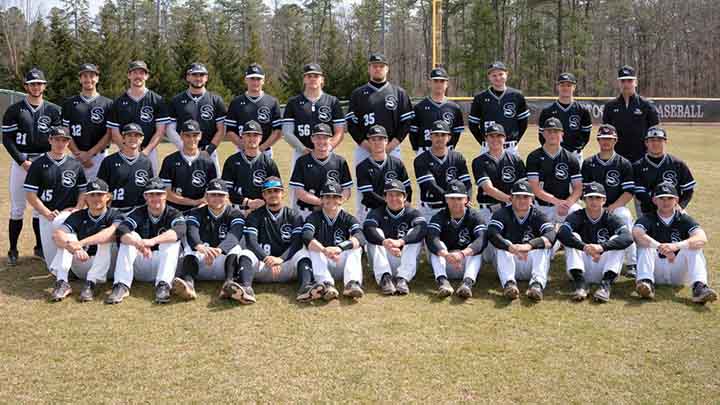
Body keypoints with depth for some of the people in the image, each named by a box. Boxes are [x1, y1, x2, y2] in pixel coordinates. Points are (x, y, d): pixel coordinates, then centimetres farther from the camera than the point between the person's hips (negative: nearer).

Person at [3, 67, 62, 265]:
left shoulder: (53, 110, 7)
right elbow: (7, 139, -2)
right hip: (20, 161, -1)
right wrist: (23, 161, -11)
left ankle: (40, 247, 17)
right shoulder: (14, 110, 1)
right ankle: (13, 250, 5)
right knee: (17, 207, -1)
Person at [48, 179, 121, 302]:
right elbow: (56, 235, -13)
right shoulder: (78, 216, 5)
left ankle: (91, 284, -33)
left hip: (107, 268, -3)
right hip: (82, 267, 3)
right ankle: (62, 283, -27)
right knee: (68, 238, -13)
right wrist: (74, 248, -36)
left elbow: (113, 232, -29)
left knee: (106, 239, -26)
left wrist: (82, 243, -40)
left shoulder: (114, 215, -3)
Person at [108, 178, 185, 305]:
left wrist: (152, 241, -45)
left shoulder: (174, 214, -3)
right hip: (139, 269, 2)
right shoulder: (138, 213, 1)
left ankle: (163, 285, -36)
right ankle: (122, 286, -30)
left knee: (172, 239, -24)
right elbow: (121, 230, -19)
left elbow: (180, 230, -28)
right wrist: (138, 243, -42)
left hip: (164, 265, -2)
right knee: (129, 237, -19)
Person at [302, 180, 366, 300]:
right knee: (313, 247, -27)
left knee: (356, 247, -23)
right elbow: (306, 237, -22)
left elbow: (360, 238, -20)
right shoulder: (314, 218, 1)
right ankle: (327, 284, -47)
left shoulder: (348, 219, 3)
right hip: (321, 263, -1)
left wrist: (340, 248, -40)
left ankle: (352, 283, -45)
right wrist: (324, 250, -42)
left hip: (342, 265, 1)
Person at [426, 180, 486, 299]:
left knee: (475, 248, -27)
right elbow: (431, 238, -23)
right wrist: (446, 255, -44)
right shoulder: (439, 217, -2)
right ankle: (442, 281, -43)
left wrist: (462, 254, -44)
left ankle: (468, 282, -49)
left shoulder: (474, 216, -4)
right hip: (444, 264, 1)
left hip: (468, 262, -1)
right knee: (438, 245, -24)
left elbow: (482, 239, -23)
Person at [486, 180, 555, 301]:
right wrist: (511, 247, -42)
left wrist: (529, 246, -41)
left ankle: (537, 283, -46)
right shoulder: (502, 214, -1)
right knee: (502, 247, -26)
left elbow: (551, 235, -21)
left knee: (543, 246, -25)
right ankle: (509, 283, -48)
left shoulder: (538, 215, 0)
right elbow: (492, 233, -22)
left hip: (531, 264, 0)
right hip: (508, 262, 0)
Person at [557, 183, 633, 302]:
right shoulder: (577, 216, -2)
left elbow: (628, 238, -24)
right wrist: (584, 247, -40)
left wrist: (602, 247, -40)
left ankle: (606, 284, -31)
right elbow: (561, 234, -25)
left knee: (616, 239, -19)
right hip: (582, 268, 0)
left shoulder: (611, 218, -3)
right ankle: (579, 282, -29)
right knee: (573, 238, -18)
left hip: (604, 268, 0)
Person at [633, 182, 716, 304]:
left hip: (679, 273, 0)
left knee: (694, 245, -21)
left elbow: (702, 239, -21)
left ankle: (699, 286, -40)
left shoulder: (685, 220, 0)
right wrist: (661, 247, -40)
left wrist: (676, 246, -39)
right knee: (645, 243, -21)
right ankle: (646, 282, -39)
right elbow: (636, 234, -25)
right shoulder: (648, 219, 0)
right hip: (656, 272, 0)